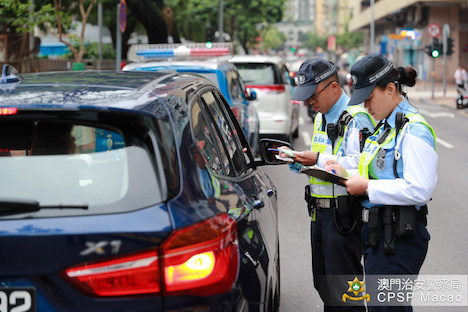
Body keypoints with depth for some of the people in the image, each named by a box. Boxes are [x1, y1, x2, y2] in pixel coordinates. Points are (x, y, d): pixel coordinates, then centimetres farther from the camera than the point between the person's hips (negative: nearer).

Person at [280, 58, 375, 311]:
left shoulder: (356, 119, -14)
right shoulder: (321, 117, 17)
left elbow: (358, 165, -25)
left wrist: (319, 159, -23)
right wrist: (297, 160, 5)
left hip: (343, 215, -9)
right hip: (319, 212, 10)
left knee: (343, 288, -4)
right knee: (323, 282, 16)